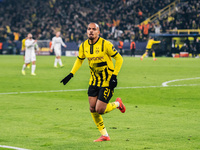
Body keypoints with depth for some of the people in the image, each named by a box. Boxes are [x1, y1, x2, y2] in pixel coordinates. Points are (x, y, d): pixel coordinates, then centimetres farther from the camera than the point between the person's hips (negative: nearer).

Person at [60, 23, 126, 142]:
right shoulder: (84, 46, 0)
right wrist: (71, 74, 10)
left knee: (100, 110, -11)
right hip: (94, 80, 6)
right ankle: (105, 135, 14)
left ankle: (117, 104, 20)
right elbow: (79, 60, 18)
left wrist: (114, 76, -16)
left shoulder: (105, 44, -17)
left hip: (107, 81, -6)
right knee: (93, 109, 0)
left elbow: (119, 59, -10)